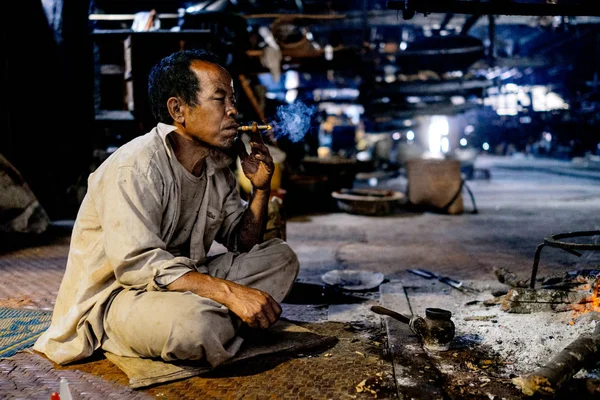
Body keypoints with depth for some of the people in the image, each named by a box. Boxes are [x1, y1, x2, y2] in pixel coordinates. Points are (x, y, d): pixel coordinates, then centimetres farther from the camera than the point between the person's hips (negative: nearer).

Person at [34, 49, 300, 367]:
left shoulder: (218, 165, 3)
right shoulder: (135, 167, -22)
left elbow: (242, 243, 9)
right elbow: (137, 264, -31)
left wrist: (261, 188, -7)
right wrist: (229, 292, -34)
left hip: (184, 281, 8)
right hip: (114, 296, -8)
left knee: (280, 257, 0)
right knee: (191, 321, -39)